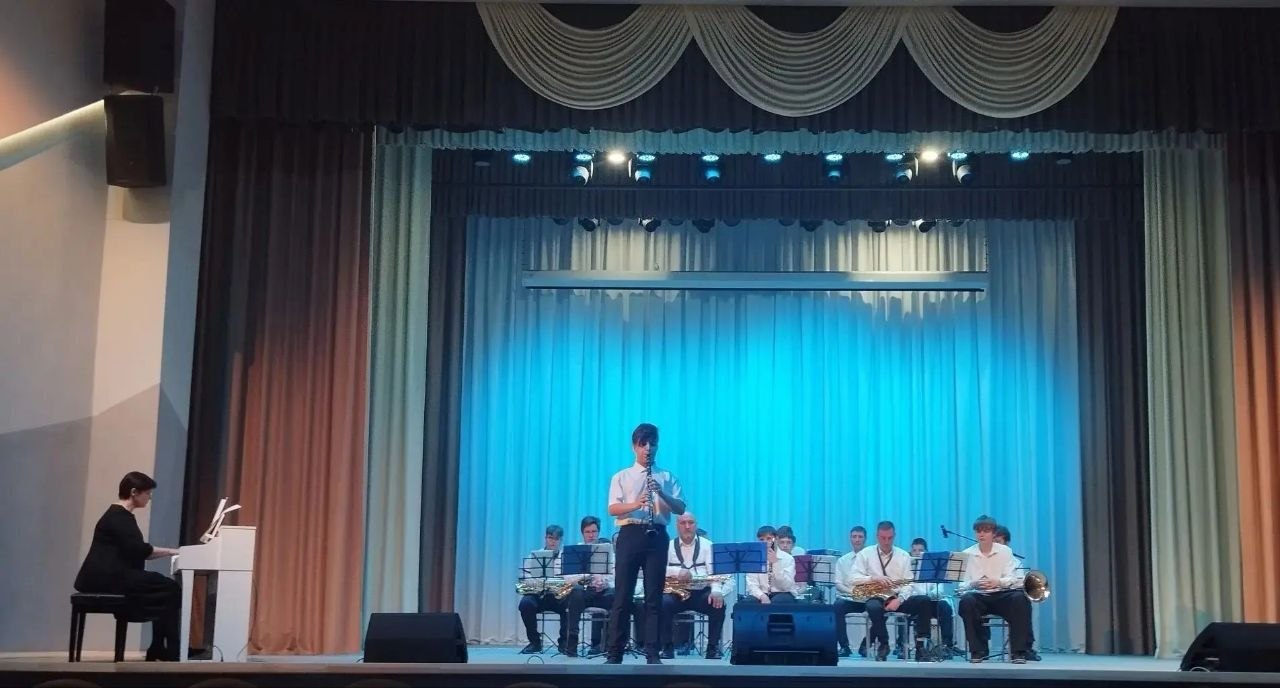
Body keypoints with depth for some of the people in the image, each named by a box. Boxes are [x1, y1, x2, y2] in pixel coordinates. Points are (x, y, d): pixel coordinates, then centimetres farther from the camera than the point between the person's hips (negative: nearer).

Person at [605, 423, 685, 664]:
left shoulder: (668, 477, 13)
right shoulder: (621, 477, 10)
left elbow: (680, 509, 4)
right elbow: (613, 509, -2)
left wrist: (662, 494, -14)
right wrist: (636, 504, -21)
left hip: (657, 536, 1)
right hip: (630, 535, -1)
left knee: (654, 597, 0)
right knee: (623, 596, -3)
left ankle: (652, 654, 4)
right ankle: (614, 654, 1)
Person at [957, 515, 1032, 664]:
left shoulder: (1005, 551, 8)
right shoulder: (967, 554, 7)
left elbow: (1012, 579, -1)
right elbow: (962, 584, 1)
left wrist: (997, 582, -24)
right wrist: (973, 584, -23)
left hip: (1001, 594, 0)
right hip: (978, 596, 0)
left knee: (1019, 598, -33)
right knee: (966, 600, -35)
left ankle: (1018, 651, -25)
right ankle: (977, 651, -23)